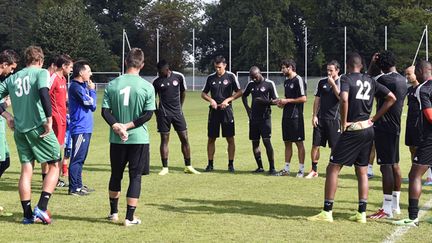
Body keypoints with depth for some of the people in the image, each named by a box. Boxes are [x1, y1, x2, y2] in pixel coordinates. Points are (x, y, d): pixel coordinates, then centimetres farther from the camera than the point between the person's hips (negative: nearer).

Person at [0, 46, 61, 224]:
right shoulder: (41, 72, -2)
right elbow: (43, 92, -20)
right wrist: (49, 120, -17)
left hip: (20, 129, 5)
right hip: (39, 127, -5)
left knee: (26, 170, 10)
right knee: (54, 166, 7)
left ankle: (28, 214, 10)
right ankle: (41, 208, -6)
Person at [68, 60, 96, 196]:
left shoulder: (82, 86, 17)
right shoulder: (75, 87, -13)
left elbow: (92, 107, 15)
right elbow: (91, 103, -16)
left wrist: (89, 89, 4)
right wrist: (92, 90, -1)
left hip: (85, 128, 10)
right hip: (80, 129, -10)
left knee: (80, 159, 15)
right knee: (77, 159, -7)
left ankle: (78, 185, 22)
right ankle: (74, 188, -4)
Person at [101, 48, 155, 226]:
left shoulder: (112, 85, -1)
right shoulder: (147, 86, -8)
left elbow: (105, 111, -5)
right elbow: (148, 114, -9)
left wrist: (116, 126, -12)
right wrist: (129, 126, -9)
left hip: (116, 139, 3)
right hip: (139, 138, -3)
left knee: (116, 175, 18)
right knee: (135, 176, 5)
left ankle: (114, 212, 30)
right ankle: (130, 217, 3)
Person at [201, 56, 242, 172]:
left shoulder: (231, 76, 0)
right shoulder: (210, 78, 7)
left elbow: (239, 92, 1)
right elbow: (203, 93, 14)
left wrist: (228, 100, -11)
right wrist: (211, 100, -6)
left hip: (227, 110, -2)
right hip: (214, 110, 2)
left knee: (230, 138, -1)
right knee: (211, 138, 4)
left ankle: (231, 164, 6)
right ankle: (210, 164, 12)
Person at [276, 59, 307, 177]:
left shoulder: (298, 80, -11)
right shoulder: (286, 81, 16)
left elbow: (303, 98, -16)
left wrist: (287, 101, -14)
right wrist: (282, 102, 6)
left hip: (296, 116, -9)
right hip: (286, 115, 9)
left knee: (299, 142, -3)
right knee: (287, 142, 11)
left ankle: (301, 169, 2)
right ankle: (286, 169, 16)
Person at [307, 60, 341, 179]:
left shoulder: (341, 82, -1)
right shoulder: (322, 82, 9)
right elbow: (317, 100, 11)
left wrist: (333, 84, -16)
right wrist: (314, 115, 4)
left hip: (334, 119, -3)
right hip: (321, 119, 3)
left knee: (335, 147, 2)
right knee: (315, 145, 2)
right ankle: (314, 170, 12)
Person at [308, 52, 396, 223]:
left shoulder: (346, 79, -8)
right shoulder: (370, 81, 10)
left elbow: (344, 99, -27)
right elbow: (391, 98, 11)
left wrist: (344, 122, -15)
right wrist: (374, 118, 10)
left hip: (352, 130, -6)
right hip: (368, 130, 6)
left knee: (333, 168, 0)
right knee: (362, 172, 13)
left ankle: (327, 212, -1)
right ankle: (362, 213, 13)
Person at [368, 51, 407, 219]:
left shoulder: (384, 79, -16)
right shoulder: (403, 81, 11)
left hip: (383, 128, -9)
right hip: (395, 127, 9)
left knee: (386, 166, -8)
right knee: (394, 165, 15)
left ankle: (387, 209, -8)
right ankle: (395, 205, 23)